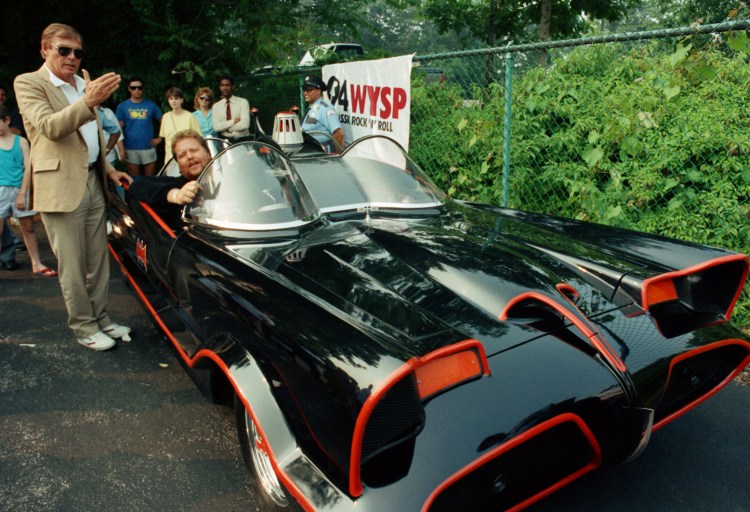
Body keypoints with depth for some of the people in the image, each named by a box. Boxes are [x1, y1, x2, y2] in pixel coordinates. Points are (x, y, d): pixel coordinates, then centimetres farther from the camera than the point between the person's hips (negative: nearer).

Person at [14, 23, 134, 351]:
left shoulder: (84, 83, 18)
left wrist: (109, 169, 14)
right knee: (72, 266, 1)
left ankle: (101, 318, 22)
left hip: (94, 182, 7)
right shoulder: (29, 83, -4)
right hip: (61, 186, -7)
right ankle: (83, 327, 12)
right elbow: (50, 128, -21)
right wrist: (89, 101, -34)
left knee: (98, 260, 11)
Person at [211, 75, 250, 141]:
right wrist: (233, 121, -11)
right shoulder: (216, 106, 8)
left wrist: (225, 127, -4)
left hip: (243, 140, -1)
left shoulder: (243, 102, 1)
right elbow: (216, 127, -4)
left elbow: (245, 124, -11)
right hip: (225, 140, 1)